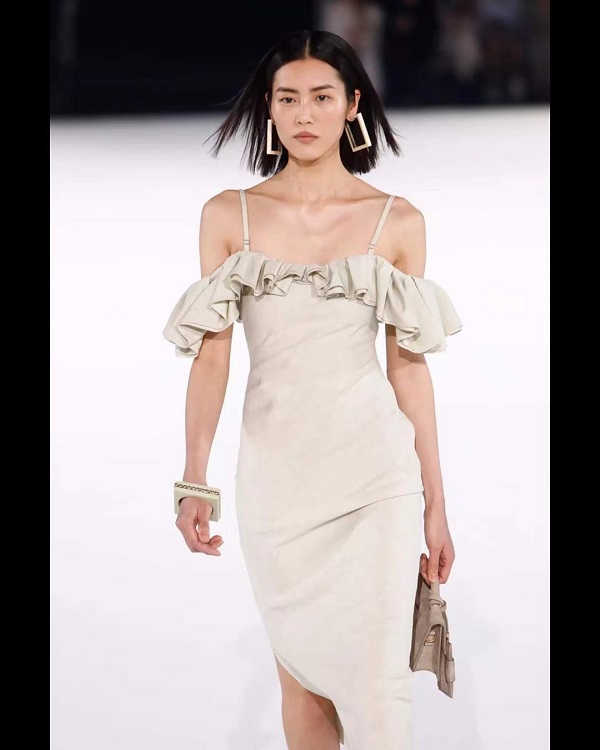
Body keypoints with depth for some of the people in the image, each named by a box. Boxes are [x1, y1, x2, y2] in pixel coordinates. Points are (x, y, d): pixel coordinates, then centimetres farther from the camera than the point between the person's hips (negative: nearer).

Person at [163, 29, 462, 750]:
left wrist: (436, 503, 4)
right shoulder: (228, 216, 4)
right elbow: (211, 352, 2)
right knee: (302, 676, 9)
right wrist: (194, 480, -5)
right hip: (276, 470, 1)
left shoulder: (398, 221, 2)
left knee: (376, 684, -7)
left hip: (375, 473, -1)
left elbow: (408, 365, 4)